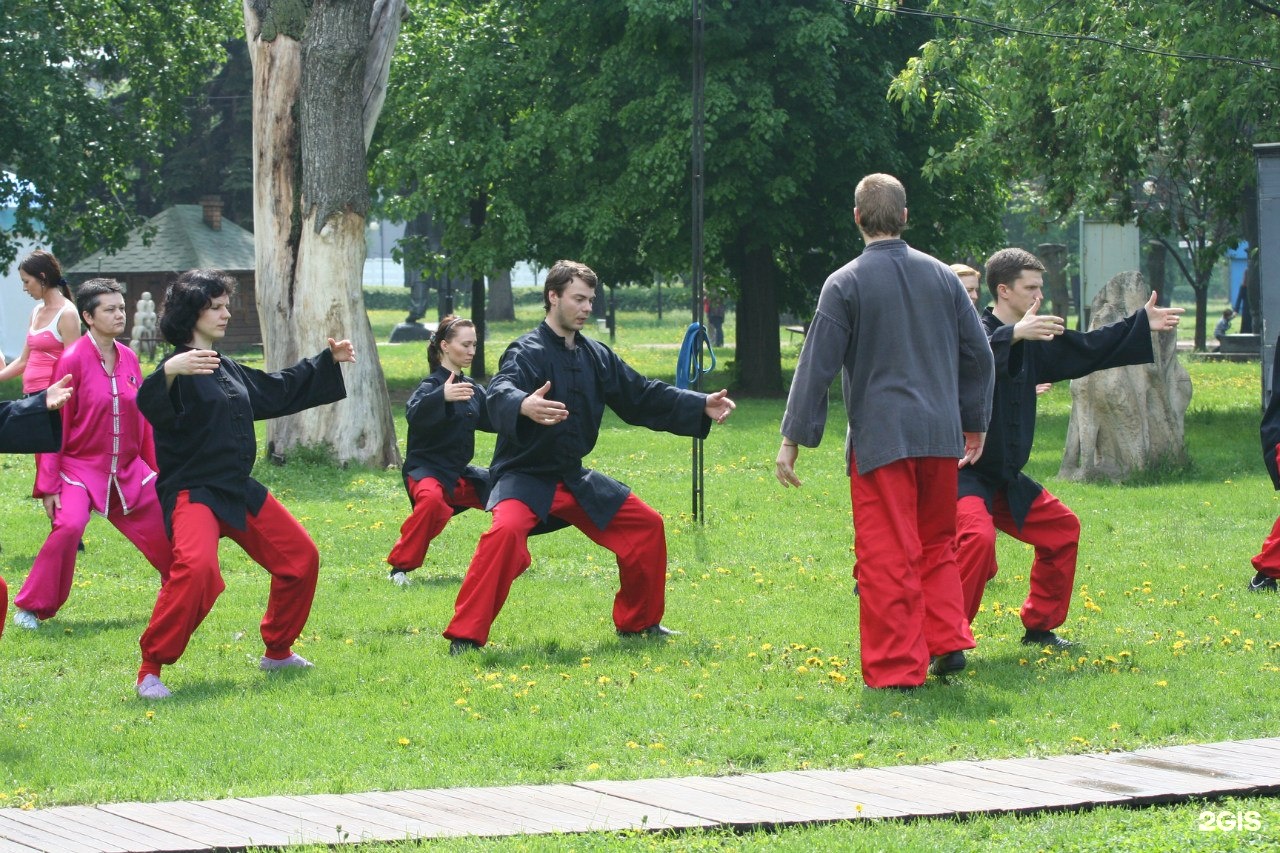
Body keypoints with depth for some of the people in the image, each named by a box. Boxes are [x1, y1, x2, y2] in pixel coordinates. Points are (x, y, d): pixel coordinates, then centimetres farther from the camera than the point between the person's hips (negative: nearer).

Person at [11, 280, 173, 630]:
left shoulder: (128, 359, 3)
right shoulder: (72, 360, -13)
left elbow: (142, 418, 11)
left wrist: (156, 470, 14)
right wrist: (48, 485, -13)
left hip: (129, 470, 6)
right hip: (80, 467, -6)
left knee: (164, 528, 6)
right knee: (69, 526, -27)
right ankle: (31, 608, -12)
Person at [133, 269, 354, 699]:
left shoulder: (228, 369, 14)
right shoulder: (180, 369, -13)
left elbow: (279, 390, 30)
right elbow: (151, 406, -34)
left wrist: (328, 361, 29)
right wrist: (169, 372, -53)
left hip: (238, 490, 9)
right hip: (192, 491, -9)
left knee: (300, 557, 14)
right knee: (196, 568, -33)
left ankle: (277, 651, 33)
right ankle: (150, 670, -21)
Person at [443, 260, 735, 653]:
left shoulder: (596, 356, 7)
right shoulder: (527, 352, -15)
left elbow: (643, 396, 14)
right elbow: (500, 395, -35)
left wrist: (702, 406, 3)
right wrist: (525, 406, -59)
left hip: (574, 480, 7)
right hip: (524, 477, -7)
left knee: (646, 525, 9)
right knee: (506, 532, -34)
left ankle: (639, 622, 27)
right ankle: (465, 636, -28)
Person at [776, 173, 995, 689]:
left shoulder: (845, 284, -6)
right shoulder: (940, 275, 7)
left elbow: (816, 366, -6)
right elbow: (978, 354, 12)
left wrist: (793, 439, 0)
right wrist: (975, 425, 23)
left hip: (880, 438, -4)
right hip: (940, 434, 4)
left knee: (888, 556, -1)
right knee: (937, 545, 20)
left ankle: (897, 667, 0)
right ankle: (947, 644, 13)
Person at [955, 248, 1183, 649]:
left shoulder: (1032, 342, 10)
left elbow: (1086, 350, 21)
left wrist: (1142, 324, 18)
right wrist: (1013, 335, -49)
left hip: (1006, 478, 10)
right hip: (965, 475, -10)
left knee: (1062, 528, 19)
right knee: (978, 540, -32)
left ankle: (1039, 627, 31)